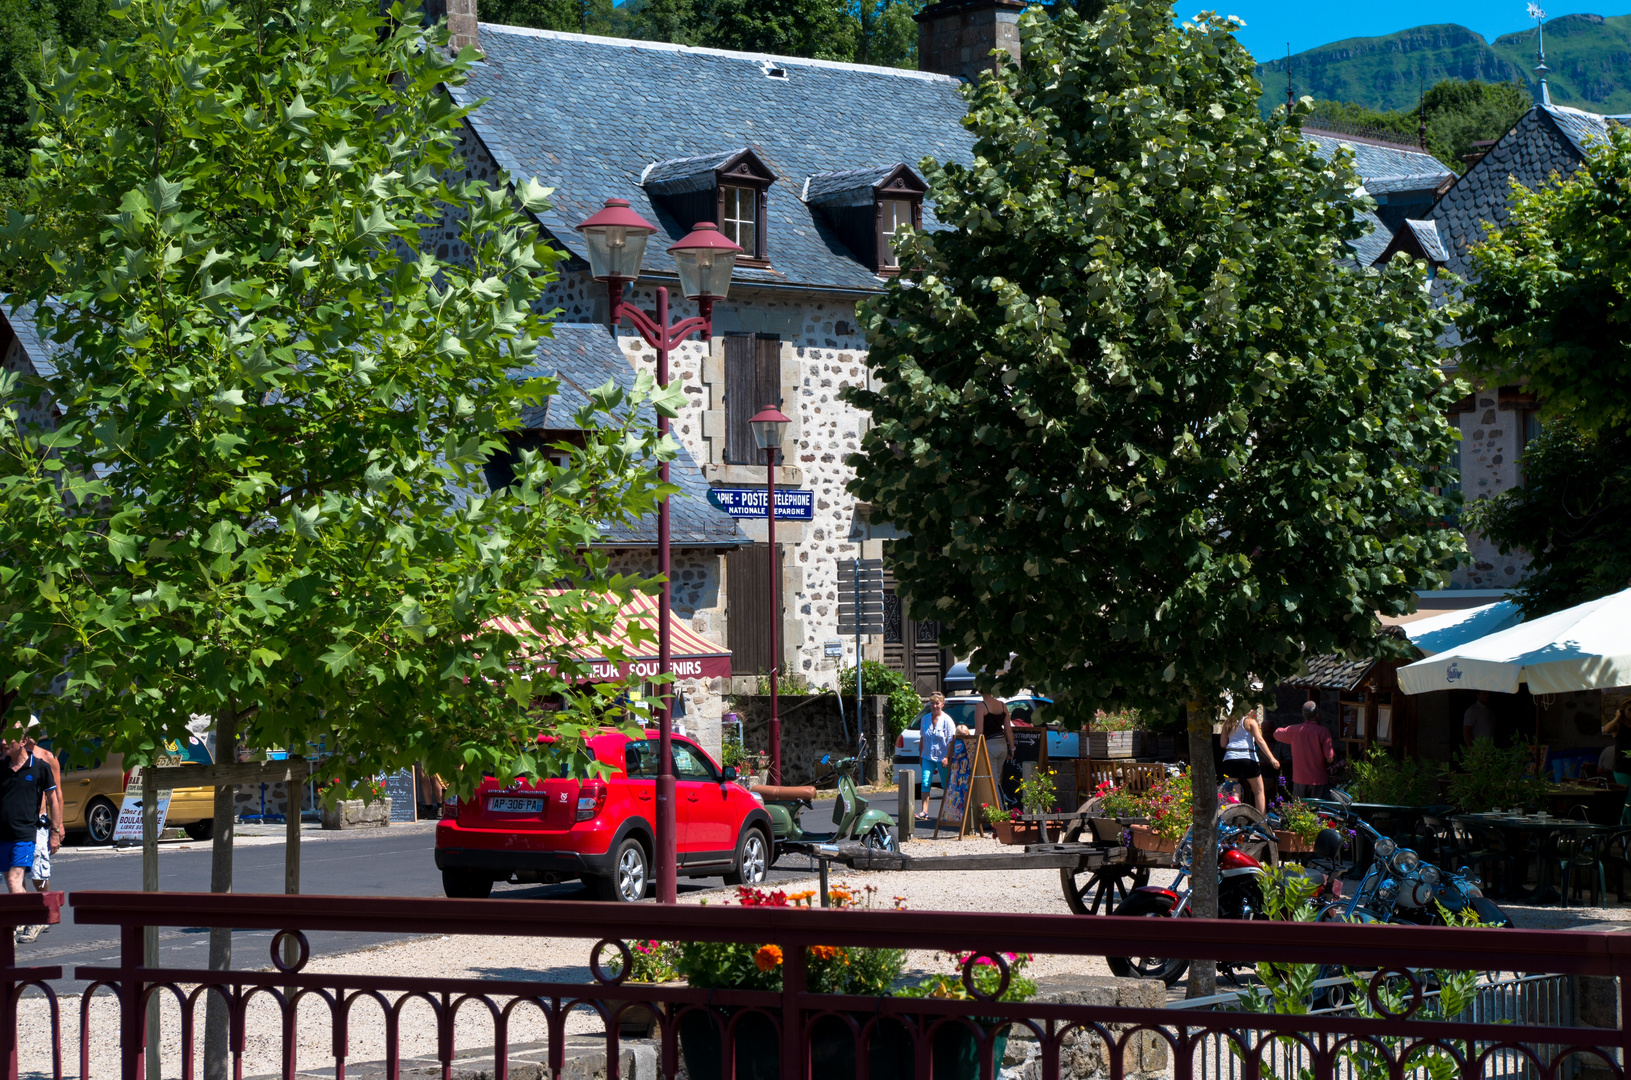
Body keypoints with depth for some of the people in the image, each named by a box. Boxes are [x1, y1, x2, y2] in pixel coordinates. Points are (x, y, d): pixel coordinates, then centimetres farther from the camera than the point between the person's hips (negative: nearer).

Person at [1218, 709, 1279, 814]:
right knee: (1258, 791, 7)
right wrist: (1272, 758, -12)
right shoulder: (1250, 721, 2)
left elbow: (1223, 744, 13)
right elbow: (1259, 740, -8)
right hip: (1247, 758, -3)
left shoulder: (1228, 723, 14)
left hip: (1229, 758, 3)